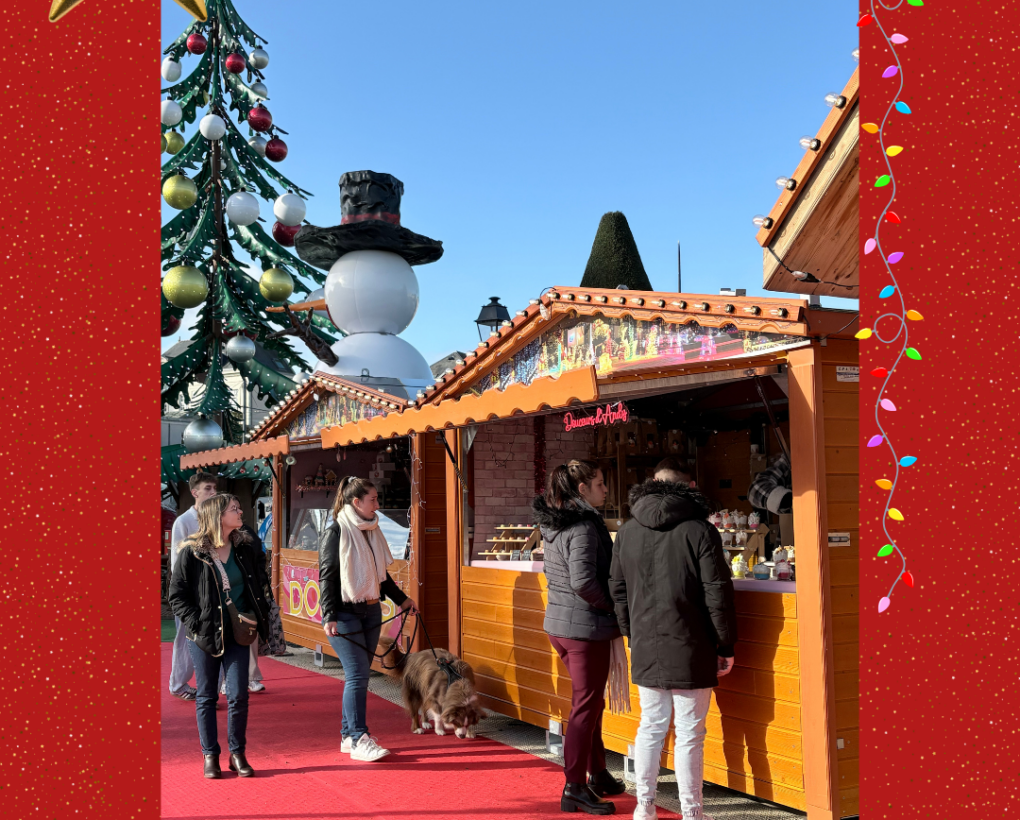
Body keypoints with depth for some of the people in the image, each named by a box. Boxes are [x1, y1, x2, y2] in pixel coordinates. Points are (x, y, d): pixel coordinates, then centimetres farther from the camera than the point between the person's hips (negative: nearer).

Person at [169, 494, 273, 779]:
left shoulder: (244, 549, 5)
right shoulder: (192, 552, -6)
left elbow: (260, 583, 15)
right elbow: (176, 594, -3)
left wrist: (257, 615, 4)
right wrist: (196, 623, -11)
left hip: (237, 633, 3)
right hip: (205, 635, -2)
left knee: (238, 696, 0)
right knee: (206, 696, 8)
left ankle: (237, 754, 16)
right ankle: (210, 755, 20)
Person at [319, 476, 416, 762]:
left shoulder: (371, 531, 12)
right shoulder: (335, 533, -10)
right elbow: (326, 577, -12)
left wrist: (401, 599, 27)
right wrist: (328, 617, -19)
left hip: (371, 611, 7)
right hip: (345, 613, -7)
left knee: (359, 675, 9)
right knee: (358, 675, -9)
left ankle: (348, 734, 18)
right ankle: (359, 739, -4)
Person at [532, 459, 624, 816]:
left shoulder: (553, 523, 10)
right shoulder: (583, 526, -19)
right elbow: (583, 581, -27)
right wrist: (610, 605, -10)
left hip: (559, 622, 9)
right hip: (585, 626, -9)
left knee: (591, 702, 21)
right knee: (585, 707, 1)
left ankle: (597, 775, 33)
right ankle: (575, 789, 10)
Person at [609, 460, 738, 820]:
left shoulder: (627, 532, 6)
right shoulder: (700, 531, -8)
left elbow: (618, 589, 12)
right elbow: (718, 593, -9)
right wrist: (726, 646, -2)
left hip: (645, 647, 4)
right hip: (690, 648, -4)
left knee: (650, 726, 15)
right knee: (689, 733, 4)